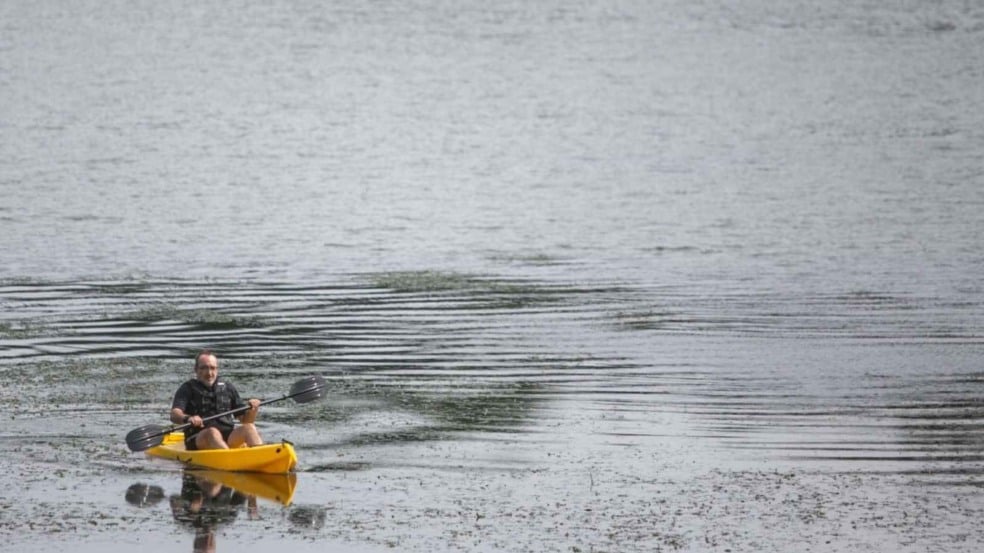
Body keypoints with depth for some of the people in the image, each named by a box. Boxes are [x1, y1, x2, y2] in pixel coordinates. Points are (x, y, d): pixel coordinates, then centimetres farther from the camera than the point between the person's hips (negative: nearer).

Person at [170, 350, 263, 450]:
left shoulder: (227, 388, 17)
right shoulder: (188, 389, 6)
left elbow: (245, 420, 17)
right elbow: (174, 416, -11)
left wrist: (252, 411, -7)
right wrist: (187, 418, -35)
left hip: (228, 438, 4)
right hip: (198, 440, -3)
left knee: (249, 428, -23)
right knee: (213, 432, -35)